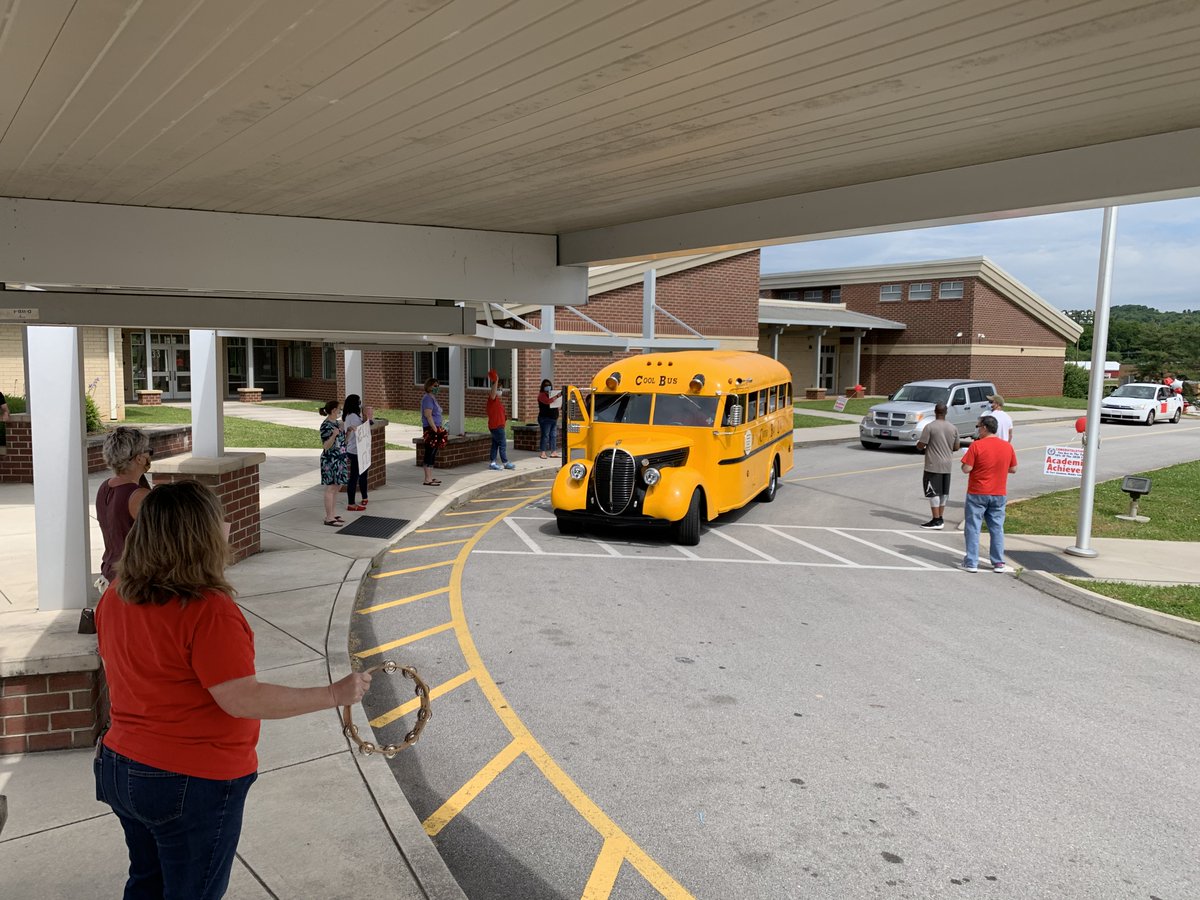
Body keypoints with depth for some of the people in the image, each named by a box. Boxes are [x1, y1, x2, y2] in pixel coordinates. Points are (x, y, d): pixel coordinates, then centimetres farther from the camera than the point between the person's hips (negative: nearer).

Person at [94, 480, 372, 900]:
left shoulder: (115, 598, -2)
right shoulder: (208, 612, -27)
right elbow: (243, 700, -27)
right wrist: (334, 695, -21)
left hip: (120, 770, 8)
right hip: (192, 786, -7)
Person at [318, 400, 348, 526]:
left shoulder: (336, 422, 11)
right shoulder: (326, 426, -16)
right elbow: (325, 446, -19)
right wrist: (334, 435, -34)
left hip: (339, 460, 9)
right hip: (330, 460, -9)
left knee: (336, 488, 13)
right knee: (331, 489, -3)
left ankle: (331, 515, 21)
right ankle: (329, 518, 3)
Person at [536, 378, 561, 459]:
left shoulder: (552, 394, 19)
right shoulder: (541, 395, -4)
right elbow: (547, 401, -24)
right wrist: (557, 396, -31)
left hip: (554, 418, 8)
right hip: (545, 418, -8)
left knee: (553, 436, 6)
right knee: (545, 435, -9)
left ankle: (553, 452, 10)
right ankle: (543, 453, -9)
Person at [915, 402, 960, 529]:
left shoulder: (930, 427, -13)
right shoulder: (953, 428, 4)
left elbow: (920, 446, -13)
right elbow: (956, 447, 10)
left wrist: (918, 444, 9)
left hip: (933, 466, -6)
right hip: (947, 465, 6)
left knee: (933, 492, -2)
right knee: (944, 493, 13)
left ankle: (936, 520, -3)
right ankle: (940, 518, 19)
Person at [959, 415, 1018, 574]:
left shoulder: (976, 445, -14)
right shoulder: (1007, 446, 2)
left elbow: (966, 469, -17)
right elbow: (1013, 469, 9)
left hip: (977, 494, -4)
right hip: (999, 494, 4)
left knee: (973, 528, 3)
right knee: (997, 528, 11)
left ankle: (971, 563, 4)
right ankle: (998, 563, 14)